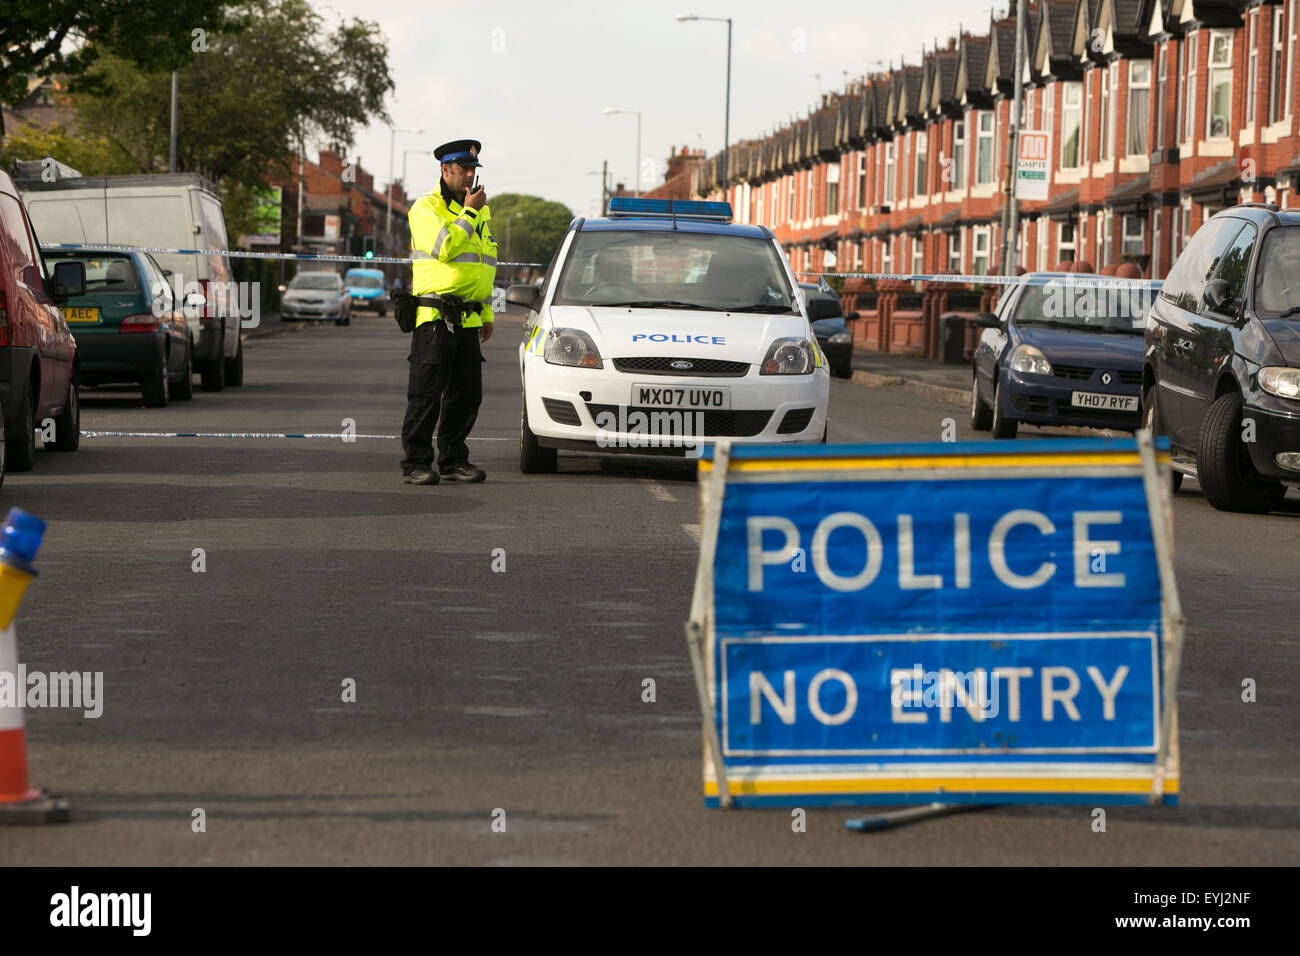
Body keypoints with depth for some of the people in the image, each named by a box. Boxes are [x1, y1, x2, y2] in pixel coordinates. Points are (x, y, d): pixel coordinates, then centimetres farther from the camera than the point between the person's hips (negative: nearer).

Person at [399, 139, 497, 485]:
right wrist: (468, 213, -13)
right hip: (433, 317, -7)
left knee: (466, 395, 7)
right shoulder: (426, 208, -5)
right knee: (426, 395, -6)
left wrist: (487, 314, 20)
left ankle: (454, 460, 16)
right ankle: (415, 465, -3)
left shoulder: (480, 212, 18)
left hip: (467, 322, 7)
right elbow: (443, 248, -22)